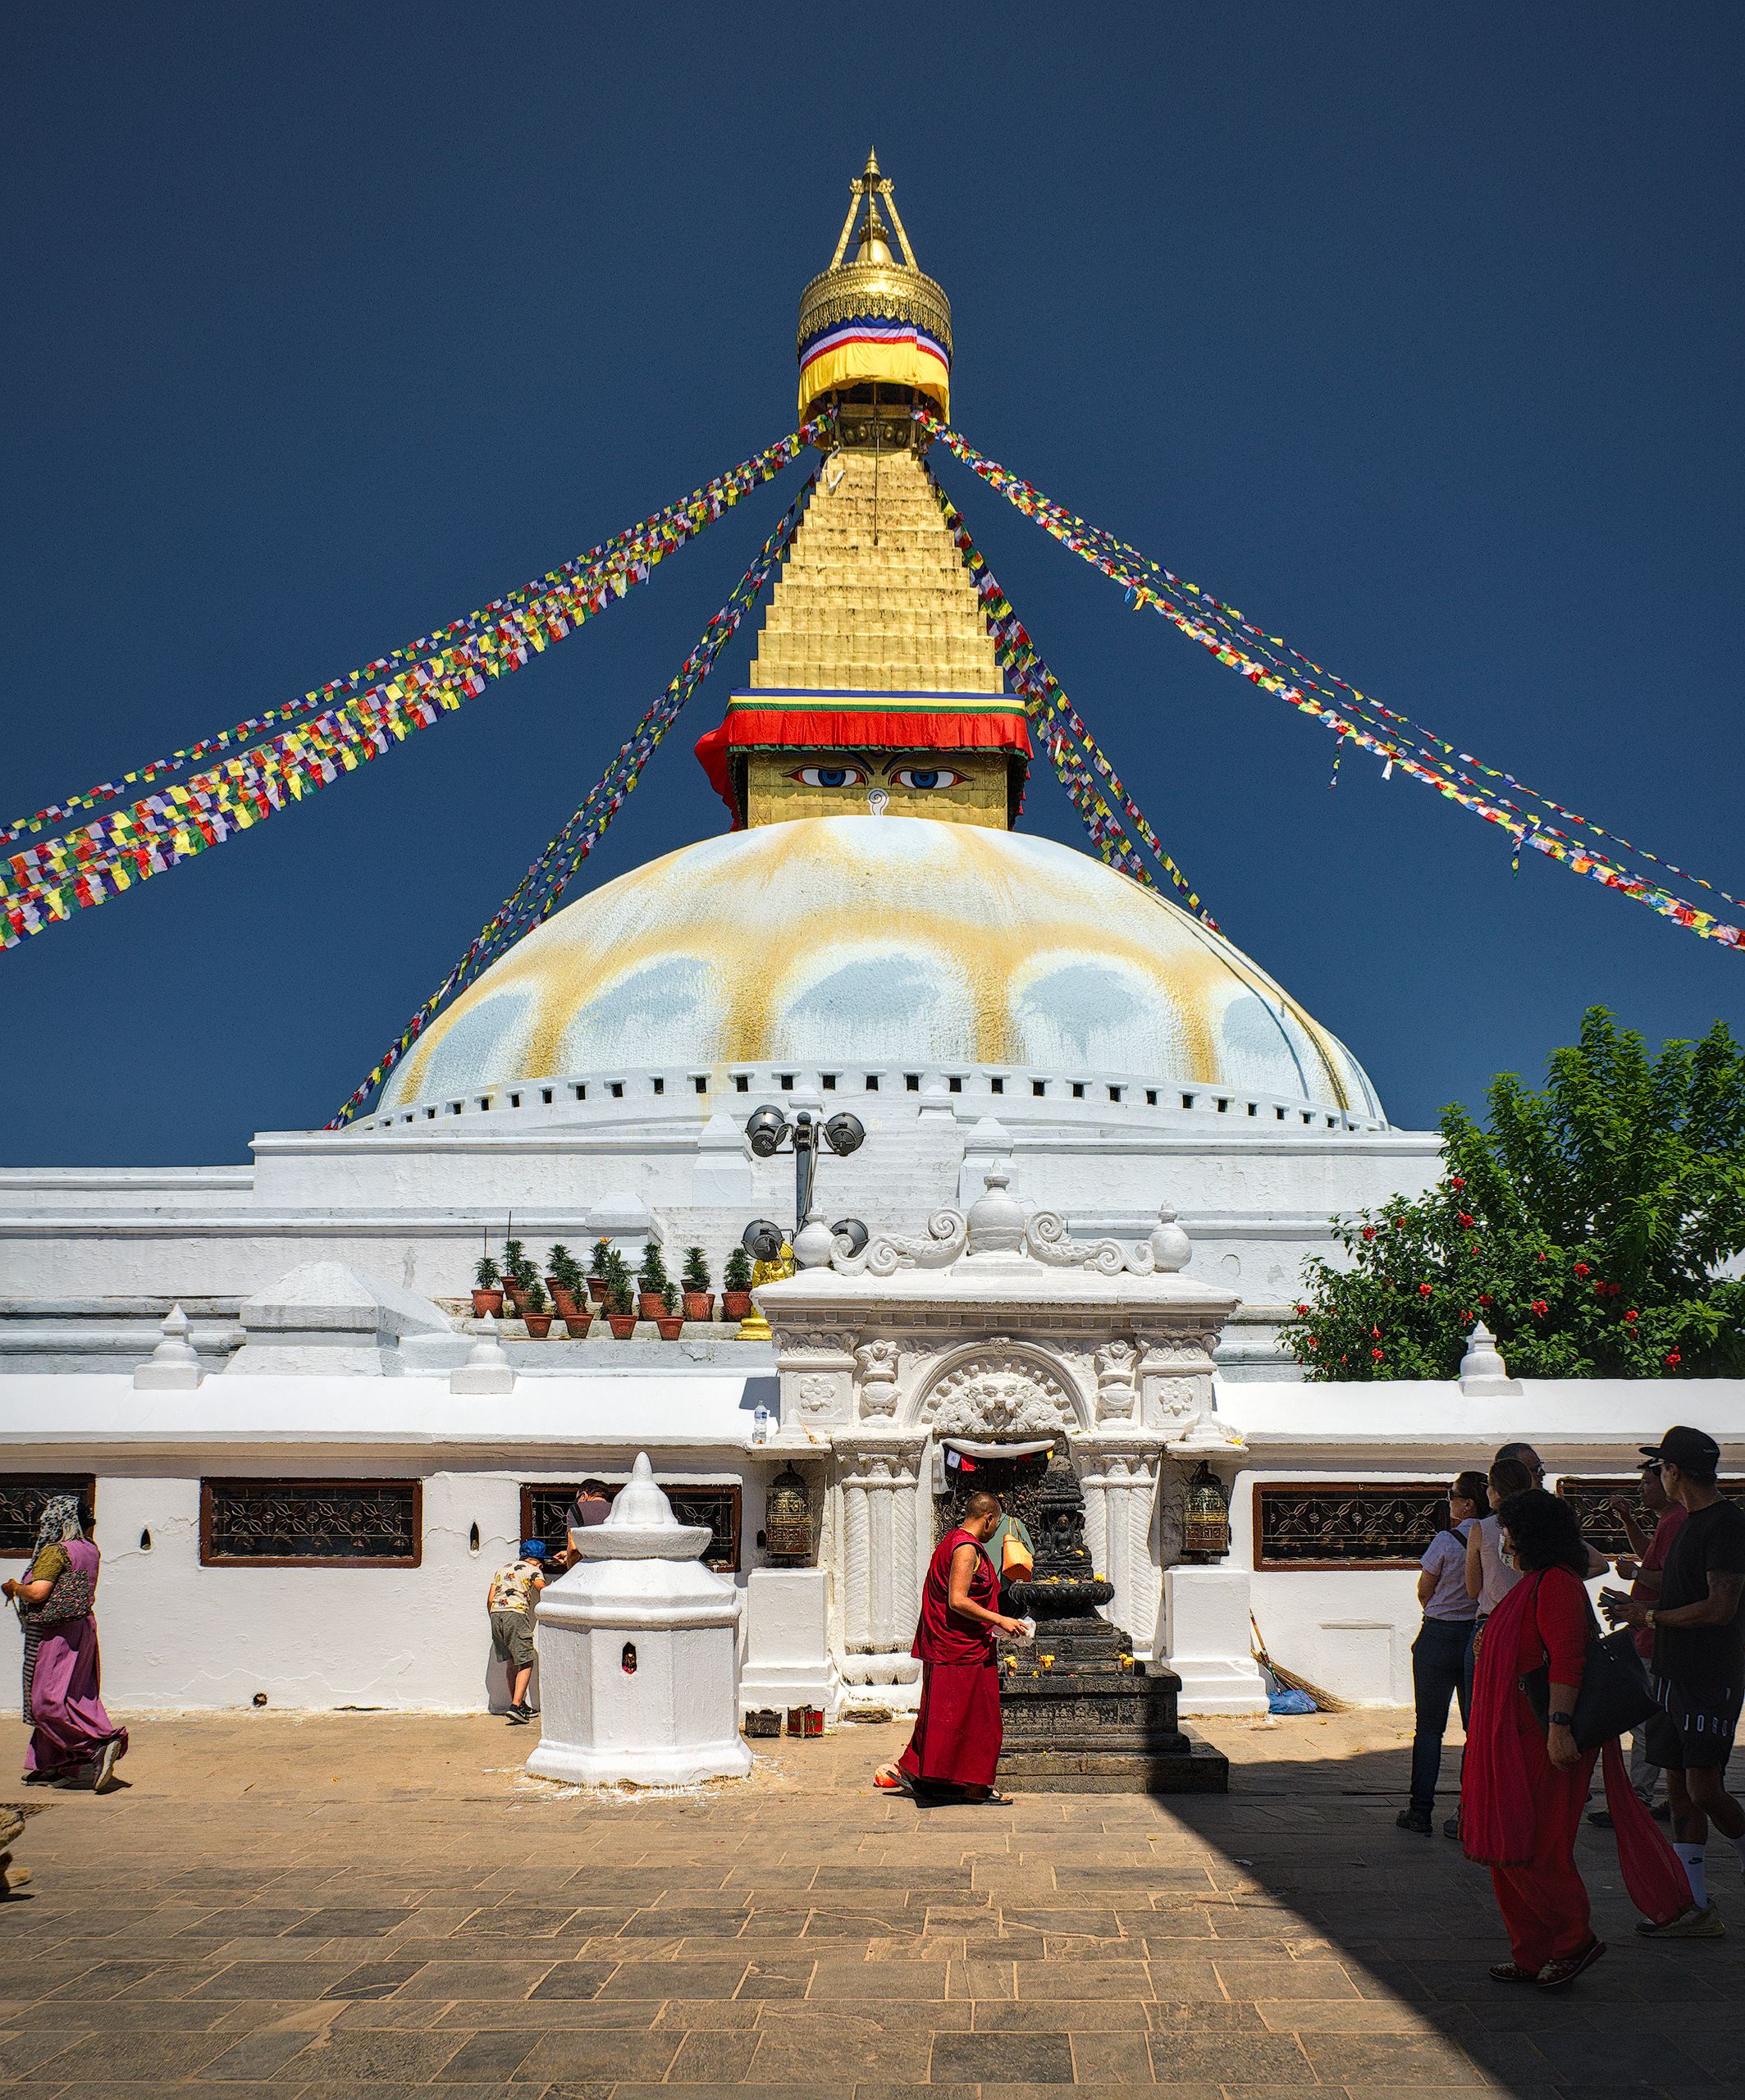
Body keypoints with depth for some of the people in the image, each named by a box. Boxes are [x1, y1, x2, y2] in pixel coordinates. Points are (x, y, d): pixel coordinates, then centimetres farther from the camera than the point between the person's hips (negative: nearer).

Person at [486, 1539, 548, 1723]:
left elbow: (490, 1599, 20)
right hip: (515, 1613, -6)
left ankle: (520, 1706, 22)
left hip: (496, 1614, 6)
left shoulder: (502, 1569, 27)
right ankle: (516, 1706, -15)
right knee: (526, 1664, -1)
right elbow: (542, 1587, -12)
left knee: (513, 1663, 17)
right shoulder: (533, 1570, 10)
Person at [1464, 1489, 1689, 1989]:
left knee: (1532, 1852, -6)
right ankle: (1532, 1955, 19)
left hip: (1541, 1743, -11)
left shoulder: (1557, 1583, -16)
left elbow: (1567, 1659, -25)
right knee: (1509, 1852, 11)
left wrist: (1559, 1723, -29)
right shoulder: (1536, 1583, 17)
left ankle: (1575, 1941, 10)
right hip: (1510, 1741, 11)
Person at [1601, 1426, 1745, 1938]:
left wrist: (1650, 1616, -13)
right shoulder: (1690, 1522, 16)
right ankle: (1696, 1909, 9)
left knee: (1704, 1790, -11)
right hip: (1675, 1675, 9)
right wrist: (1636, 1607, 19)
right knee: (1680, 1794, 6)